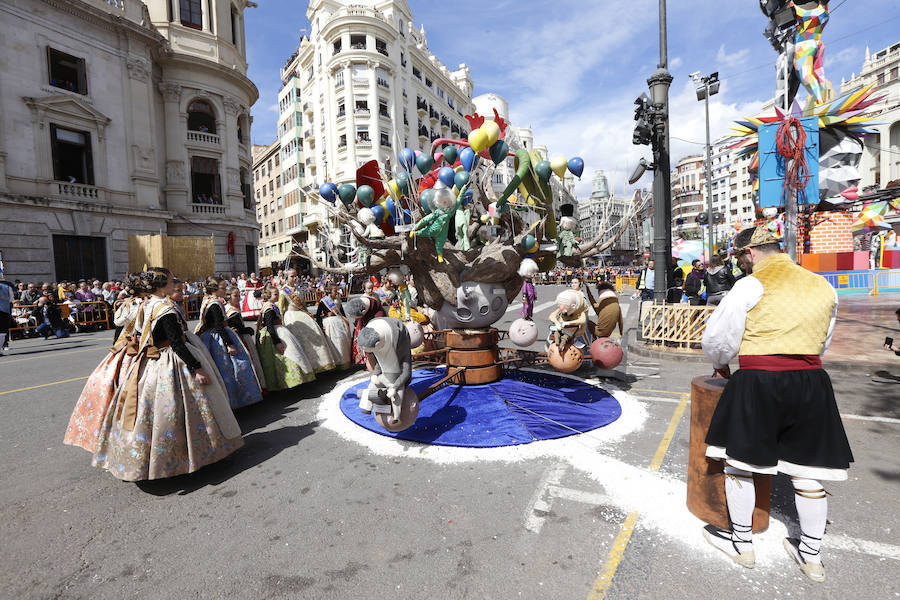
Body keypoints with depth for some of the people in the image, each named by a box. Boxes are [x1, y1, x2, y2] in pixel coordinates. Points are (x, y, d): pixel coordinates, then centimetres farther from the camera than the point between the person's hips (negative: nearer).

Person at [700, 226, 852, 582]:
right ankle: (811, 555, 31)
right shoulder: (822, 286, 10)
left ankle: (741, 543, 24)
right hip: (812, 382, 6)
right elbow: (822, 342, 18)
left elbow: (717, 339, -6)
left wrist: (721, 365, 13)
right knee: (807, 469, 16)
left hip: (759, 383, -6)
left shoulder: (751, 286, -9)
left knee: (739, 460, 10)